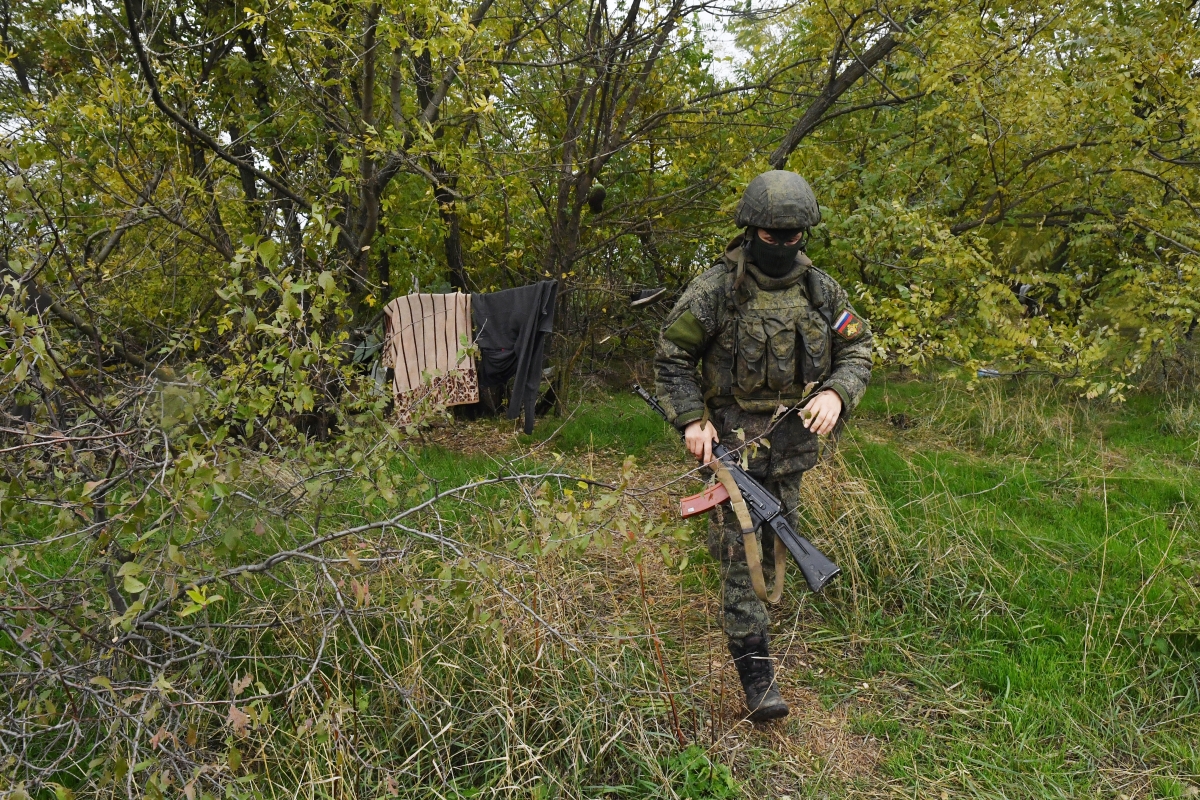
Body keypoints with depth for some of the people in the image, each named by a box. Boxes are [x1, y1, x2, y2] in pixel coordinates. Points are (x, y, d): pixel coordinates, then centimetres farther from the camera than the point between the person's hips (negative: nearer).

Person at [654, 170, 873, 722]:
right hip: (732, 441, -5)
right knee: (740, 552, -7)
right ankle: (755, 672, -3)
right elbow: (672, 356, -4)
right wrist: (691, 419, -13)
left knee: (775, 545, 18)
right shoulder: (715, 289, -11)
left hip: (792, 443, 5)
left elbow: (857, 348, 10)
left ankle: (754, 617, 42)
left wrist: (836, 392, -11)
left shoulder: (820, 289, 3)